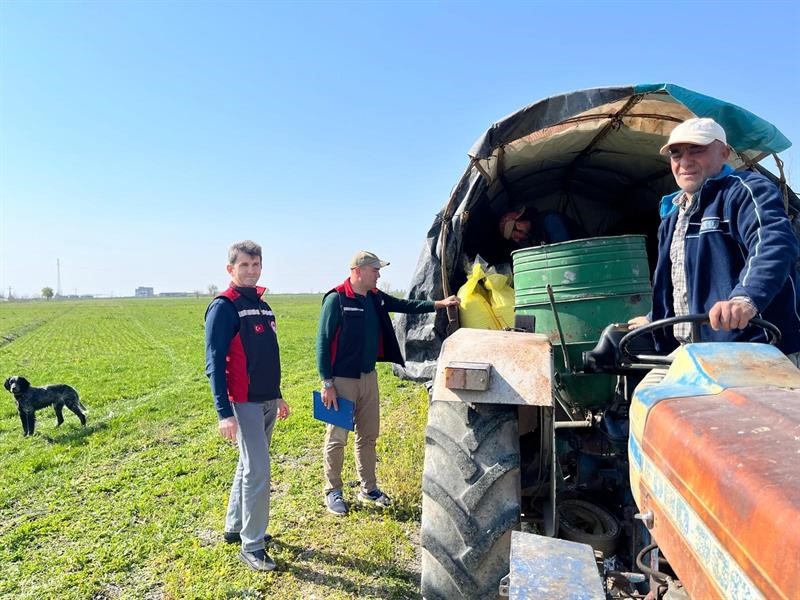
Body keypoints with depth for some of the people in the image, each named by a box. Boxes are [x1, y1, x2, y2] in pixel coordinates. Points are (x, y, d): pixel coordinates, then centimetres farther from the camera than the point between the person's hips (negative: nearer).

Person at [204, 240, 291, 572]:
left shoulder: (262, 305, 12)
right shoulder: (224, 307, -11)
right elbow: (214, 362, -16)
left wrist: (278, 395, 20)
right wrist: (224, 413, -21)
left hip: (267, 401, 8)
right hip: (244, 403, -8)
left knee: (249, 465, 17)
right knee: (258, 471, -6)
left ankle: (235, 527, 33)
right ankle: (252, 547, 7)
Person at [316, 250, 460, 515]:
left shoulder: (375, 298, 6)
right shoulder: (336, 299, -15)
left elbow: (404, 305, 12)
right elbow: (323, 342, -14)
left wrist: (438, 304, 2)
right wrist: (327, 383, -16)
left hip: (369, 377, 7)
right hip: (341, 380, -7)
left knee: (369, 436, 15)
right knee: (337, 439, 4)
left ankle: (368, 489, 30)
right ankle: (333, 492, 21)